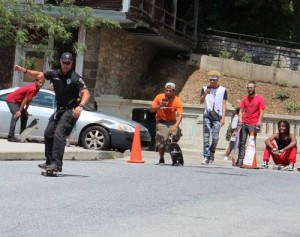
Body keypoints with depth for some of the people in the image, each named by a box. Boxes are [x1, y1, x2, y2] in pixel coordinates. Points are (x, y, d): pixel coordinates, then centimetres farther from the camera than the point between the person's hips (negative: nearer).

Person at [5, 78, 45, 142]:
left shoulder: (36, 88, 3)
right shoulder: (32, 88, -27)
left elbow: (29, 100, 9)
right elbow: (25, 100, -25)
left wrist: (25, 110, 8)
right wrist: (19, 111, -22)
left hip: (17, 101, 11)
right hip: (11, 100, -11)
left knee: (25, 116, 13)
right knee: (16, 116, -26)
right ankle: (10, 137, -32)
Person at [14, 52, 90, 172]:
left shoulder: (75, 78, -14)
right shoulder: (55, 74, 3)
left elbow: (86, 94, -21)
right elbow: (40, 75, 19)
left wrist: (80, 106, -38)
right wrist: (24, 70, 12)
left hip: (71, 111, -8)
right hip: (59, 110, 8)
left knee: (59, 133, -23)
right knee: (48, 134, 10)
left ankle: (57, 164, -30)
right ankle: (49, 162, 21)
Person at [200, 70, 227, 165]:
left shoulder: (223, 90, 7)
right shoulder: (205, 88, 10)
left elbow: (224, 104, 6)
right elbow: (201, 102, 1)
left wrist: (223, 118, -2)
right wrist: (204, 94, -19)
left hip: (217, 116, -1)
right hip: (207, 115, 1)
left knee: (215, 137, -7)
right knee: (206, 137, -4)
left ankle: (211, 153, 17)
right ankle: (206, 157, -5)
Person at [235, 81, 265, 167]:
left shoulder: (260, 99, 0)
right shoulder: (245, 99, 12)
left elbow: (261, 112, -3)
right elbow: (241, 110, 11)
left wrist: (259, 123, -12)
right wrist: (240, 120, -3)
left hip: (253, 125, -4)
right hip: (244, 123, 4)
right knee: (242, 142, 2)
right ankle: (240, 160, 2)